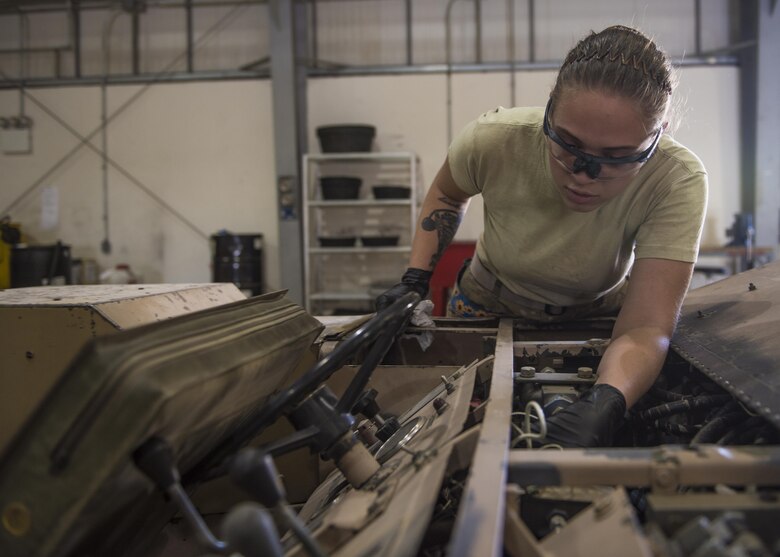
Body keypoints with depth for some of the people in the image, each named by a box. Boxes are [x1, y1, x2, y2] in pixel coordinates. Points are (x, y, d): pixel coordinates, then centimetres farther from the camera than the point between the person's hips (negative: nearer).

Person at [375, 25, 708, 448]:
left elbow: (646, 328, -39)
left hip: (598, 320, -1)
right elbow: (447, 195, -5)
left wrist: (605, 404, -59)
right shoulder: (492, 140, -30)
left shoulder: (678, 182, -35)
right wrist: (415, 280, -16)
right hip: (488, 311, 1)